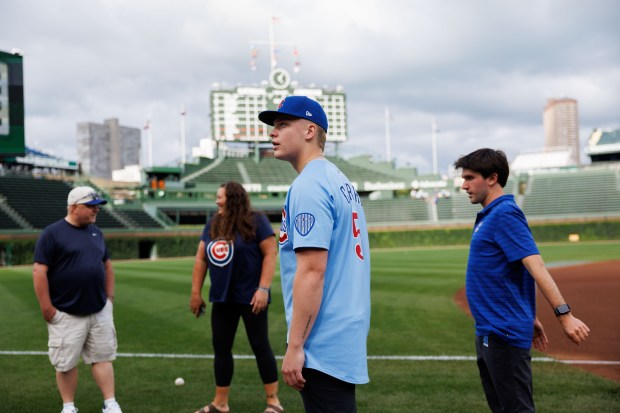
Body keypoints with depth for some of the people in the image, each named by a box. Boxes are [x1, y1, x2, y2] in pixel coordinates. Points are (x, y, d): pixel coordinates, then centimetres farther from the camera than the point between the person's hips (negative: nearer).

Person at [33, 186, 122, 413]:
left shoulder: (96, 232, 11)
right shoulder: (52, 233, -9)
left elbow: (107, 266, 20)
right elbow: (39, 271, -12)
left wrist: (109, 297, 13)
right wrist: (47, 308, -13)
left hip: (100, 311, 5)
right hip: (66, 314, -5)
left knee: (102, 357, 7)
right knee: (66, 362, 5)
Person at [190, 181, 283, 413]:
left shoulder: (255, 221, -9)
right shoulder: (212, 225, 8)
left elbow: (270, 253, -13)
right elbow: (201, 258, 9)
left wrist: (263, 289, -20)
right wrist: (196, 292, 6)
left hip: (249, 297, -6)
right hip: (222, 298, 6)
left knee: (260, 346, 1)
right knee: (221, 348, 9)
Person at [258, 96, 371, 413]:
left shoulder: (308, 186, -15)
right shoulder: (340, 181, 15)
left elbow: (312, 271, -22)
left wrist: (294, 346, -20)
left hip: (324, 347, -10)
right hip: (346, 338, 10)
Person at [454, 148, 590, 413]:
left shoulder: (504, 214, -16)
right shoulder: (490, 215, 14)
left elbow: (535, 266, -26)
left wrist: (564, 314, -34)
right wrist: (529, 318, 21)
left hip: (503, 334, -10)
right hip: (487, 332, 10)